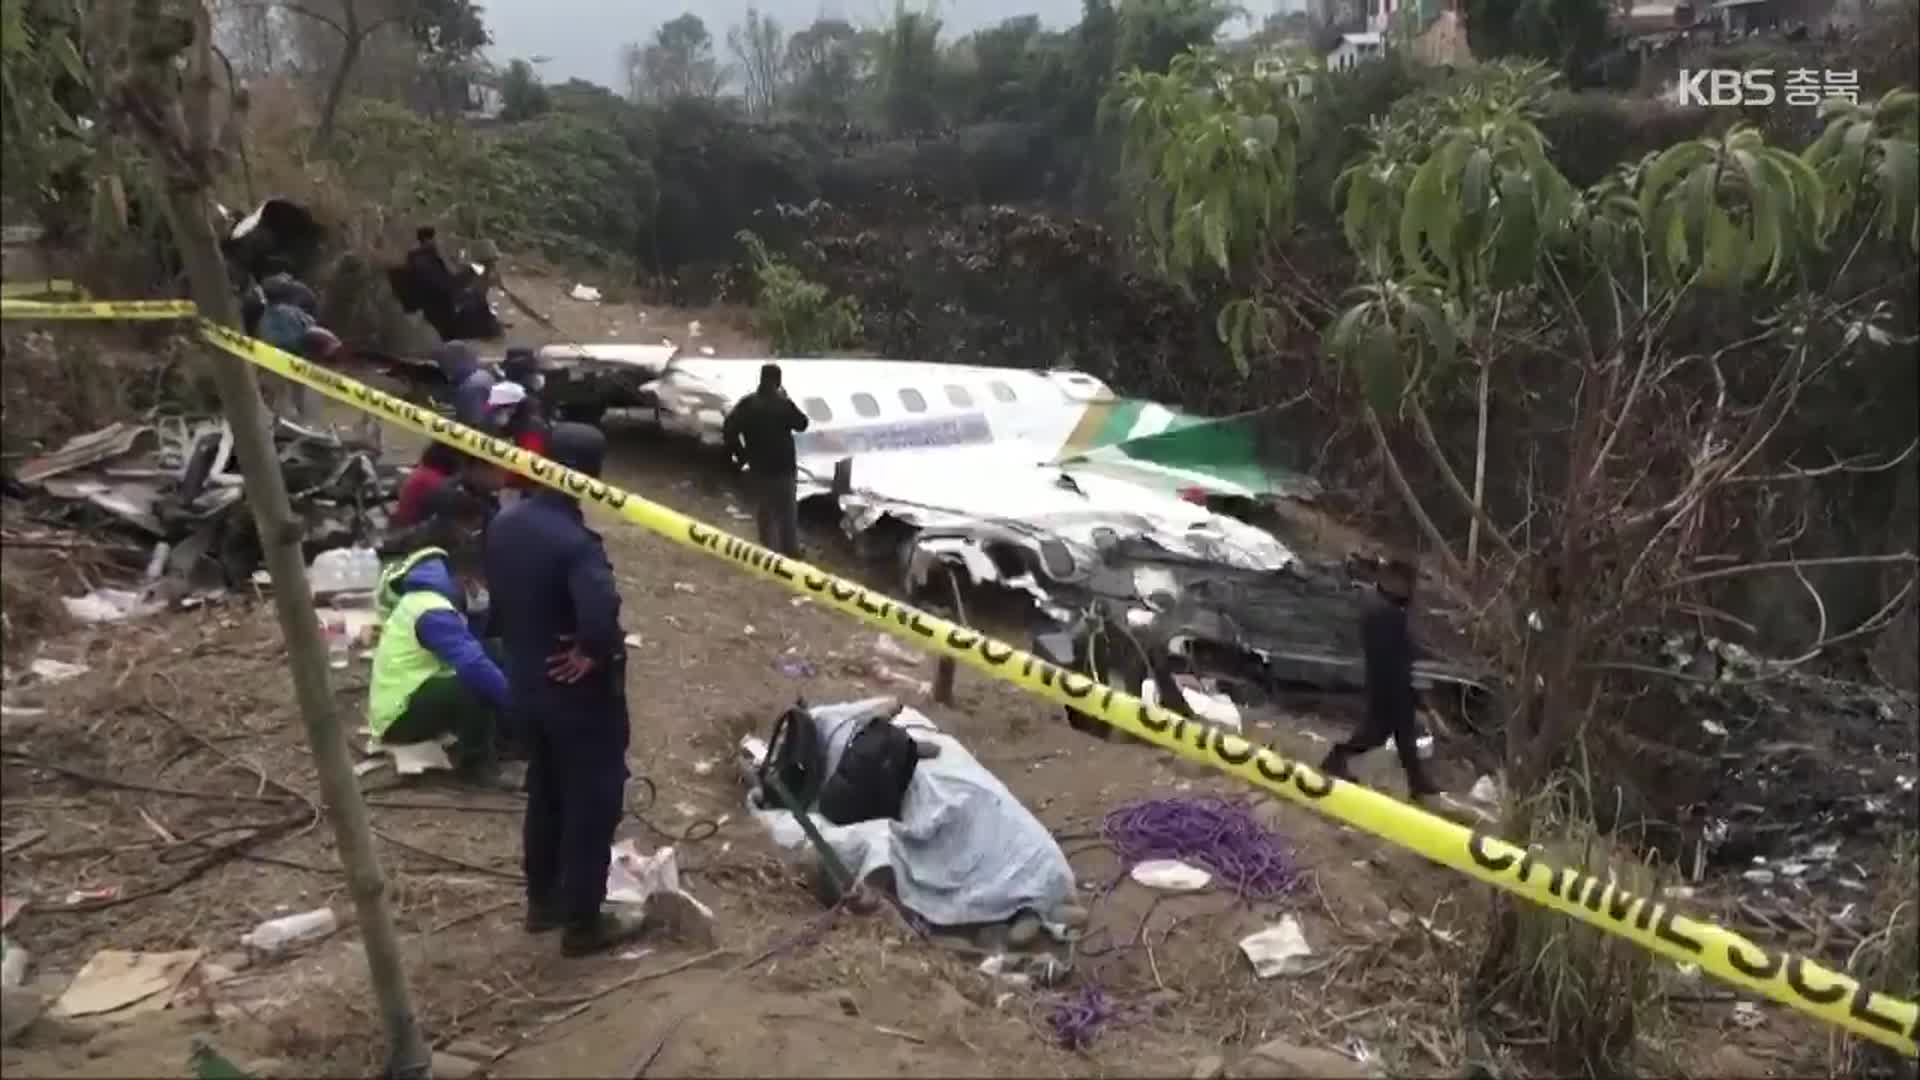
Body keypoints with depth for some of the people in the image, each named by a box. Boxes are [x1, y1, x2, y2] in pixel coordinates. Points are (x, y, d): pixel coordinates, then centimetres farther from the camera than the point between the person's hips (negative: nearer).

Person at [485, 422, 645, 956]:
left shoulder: (504, 523, -2)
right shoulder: (574, 542, -29)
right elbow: (600, 617, -43)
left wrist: (522, 647, 13)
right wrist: (593, 654, -23)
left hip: (526, 684, 8)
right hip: (580, 693, -8)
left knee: (544, 793, 24)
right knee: (593, 803, 8)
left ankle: (542, 901, 38)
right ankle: (583, 922, 19)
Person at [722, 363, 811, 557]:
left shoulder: (747, 403, -6)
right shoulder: (783, 403, -16)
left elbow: (729, 428, -10)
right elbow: (802, 423, 0)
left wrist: (740, 454, 1)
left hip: (759, 467, 3)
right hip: (782, 466, -3)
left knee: (765, 508, 17)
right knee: (787, 510, 10)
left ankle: (769, 549, 21)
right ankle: (790, 549, 16)